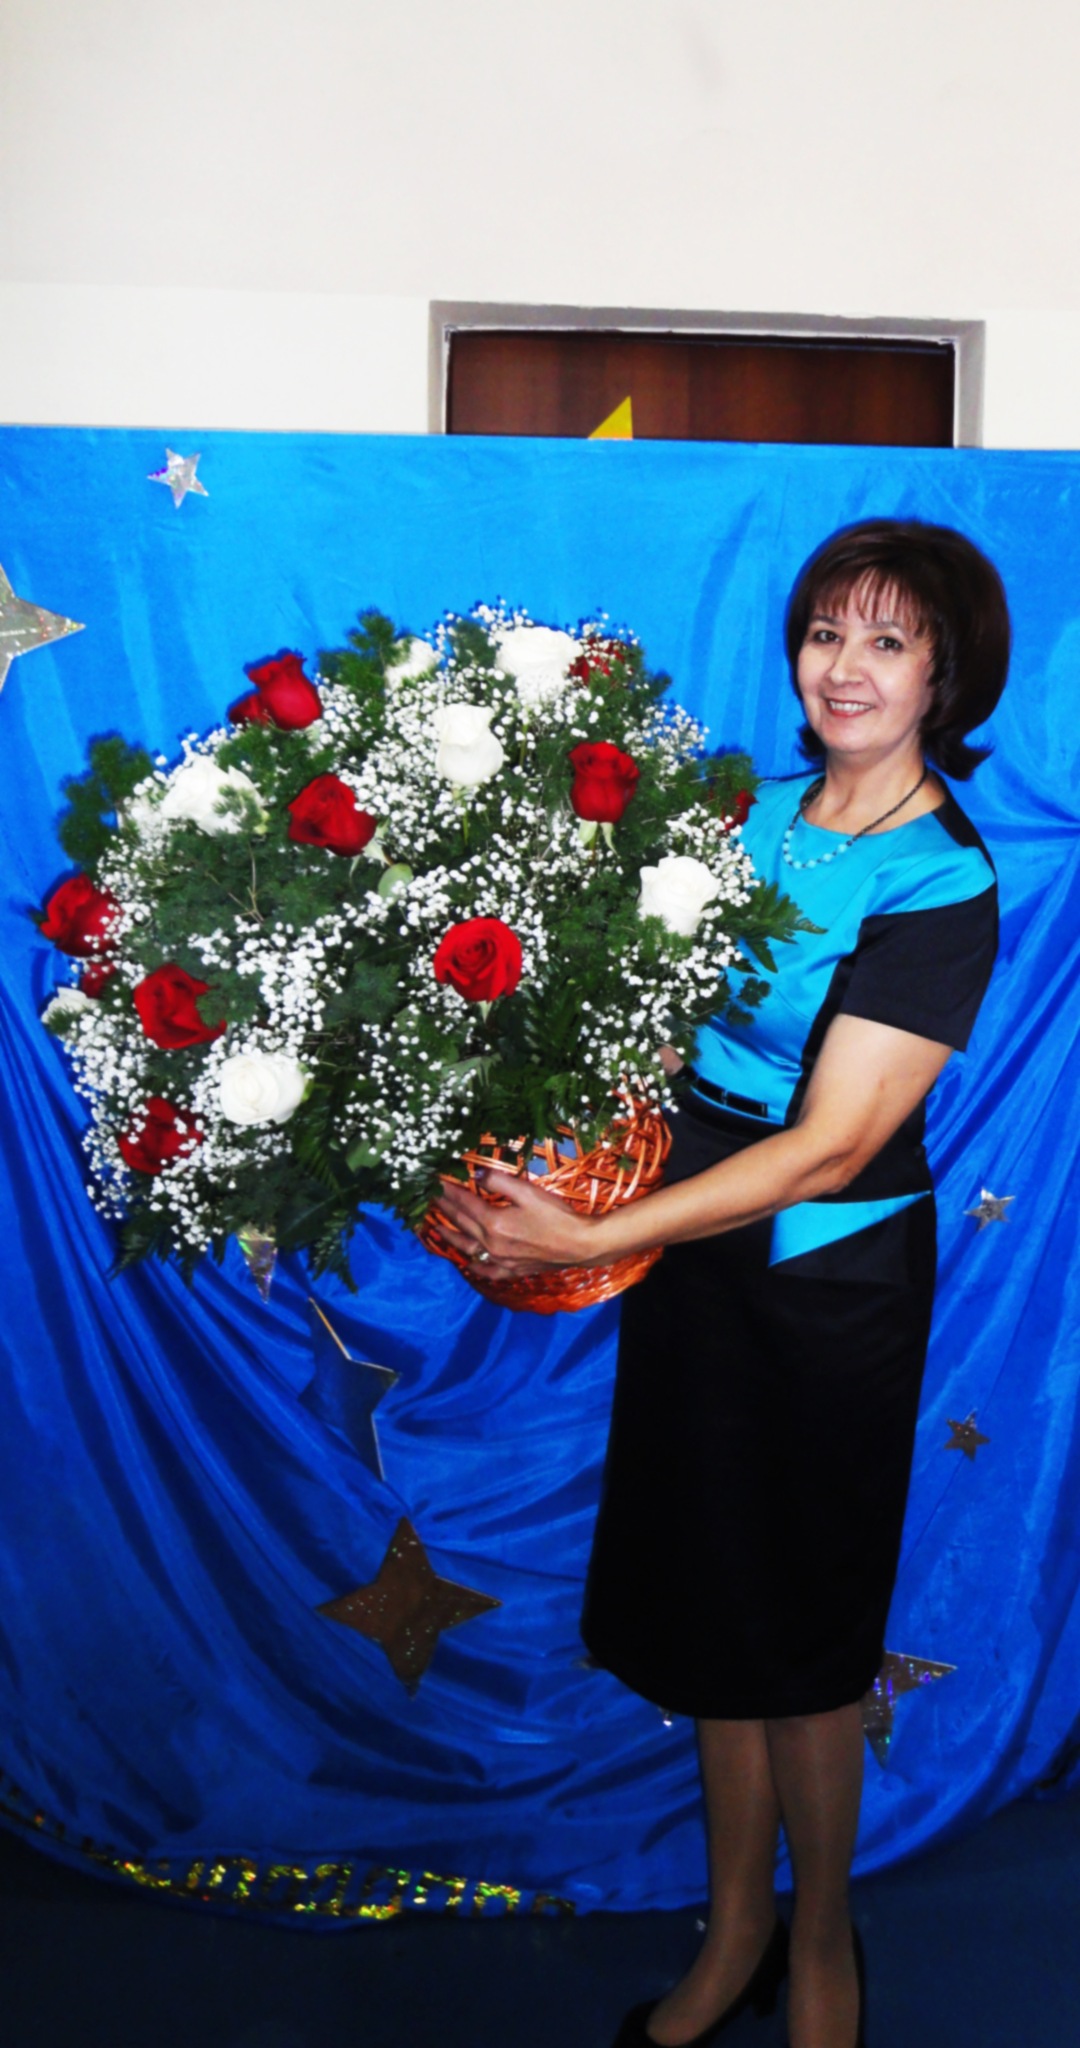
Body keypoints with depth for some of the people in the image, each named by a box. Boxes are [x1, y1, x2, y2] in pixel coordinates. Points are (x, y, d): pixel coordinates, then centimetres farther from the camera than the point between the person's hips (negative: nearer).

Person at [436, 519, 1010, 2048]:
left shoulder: (944, 887, -16)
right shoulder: (756, 812, 3)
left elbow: (829, 1151, -22)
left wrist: (586, 1238, -27)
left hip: (829, 1277, -5)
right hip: (695, 1247, 6)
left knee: (800, 1632, 11)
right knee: (710, 1605, 16)